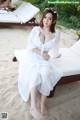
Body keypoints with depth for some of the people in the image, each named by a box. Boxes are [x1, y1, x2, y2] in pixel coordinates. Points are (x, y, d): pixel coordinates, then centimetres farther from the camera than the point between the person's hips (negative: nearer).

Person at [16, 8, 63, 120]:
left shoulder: (55, 35, 7)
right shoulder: (35, 29, 3)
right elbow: (30, 46, -6)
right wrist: (41, 53, -15)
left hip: (45, 60, 1)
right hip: (31, 57, -1)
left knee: (45, 73, -34)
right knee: (35, 73, -34)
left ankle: (43, 103, -21)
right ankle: (34, 107, -38)